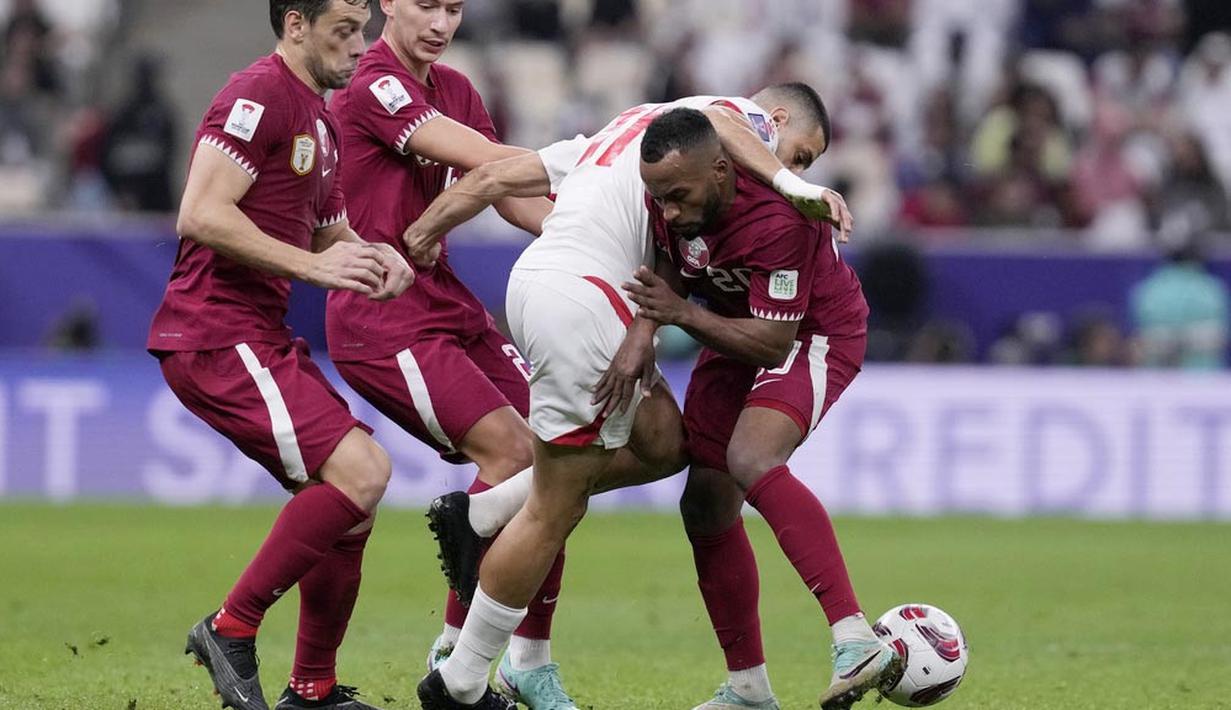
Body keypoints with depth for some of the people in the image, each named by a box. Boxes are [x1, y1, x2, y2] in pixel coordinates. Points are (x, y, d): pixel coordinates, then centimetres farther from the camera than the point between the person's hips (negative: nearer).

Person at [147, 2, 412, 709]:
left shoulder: (322, 118, 19)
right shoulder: (261, 94, -13)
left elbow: (328, 232, 29)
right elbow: (201, 216, -22)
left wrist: (374, 257, 6)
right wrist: (312, 264, -22)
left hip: (262, 340, 11)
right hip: (217, 338, -11)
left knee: (352, 498, 11)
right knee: (360, 471, -20)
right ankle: (231, 629, -11)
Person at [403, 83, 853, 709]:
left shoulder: (626, 129, 30)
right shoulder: (750, 120, 7)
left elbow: (500, 175, 26)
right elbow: (717, 121, -20)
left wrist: (424, 231, 30)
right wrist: (790, 185, -28)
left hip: (534, 281, 9)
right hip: (580, 298, -9)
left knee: (662, 443, 15)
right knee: (556, 510, -2)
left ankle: (480, 514, 13)